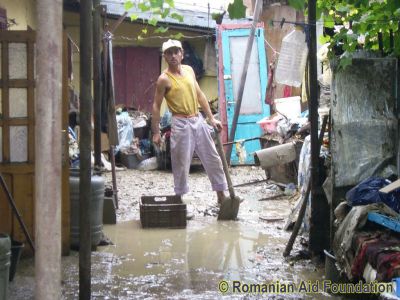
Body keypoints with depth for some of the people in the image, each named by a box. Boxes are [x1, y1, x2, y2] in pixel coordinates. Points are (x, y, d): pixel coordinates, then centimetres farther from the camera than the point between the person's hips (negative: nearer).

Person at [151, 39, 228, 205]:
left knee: (212, 158, 8)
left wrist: (211, 118, 10)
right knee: (181, 163, -1)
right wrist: (156, 132, -9)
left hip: (197, 120, 6)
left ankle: (221, 195, 18)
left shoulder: (189, 70, 8)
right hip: (181, 123, -6)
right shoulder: (164, 79, -9)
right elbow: (156, 106, -7)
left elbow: (199, 95, 13)